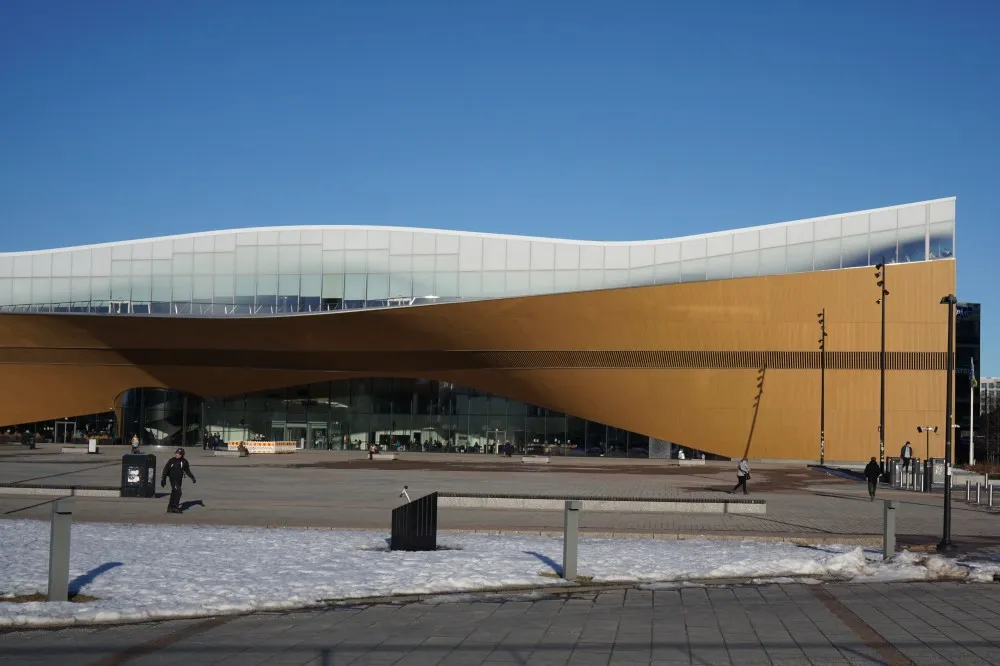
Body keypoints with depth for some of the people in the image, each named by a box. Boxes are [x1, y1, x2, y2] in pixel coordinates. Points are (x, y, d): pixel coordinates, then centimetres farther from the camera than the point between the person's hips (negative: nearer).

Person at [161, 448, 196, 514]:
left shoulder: (184, 461, 4)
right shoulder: (171, 461, -7)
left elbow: (187, 471, 13)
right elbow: (165, 469, -1)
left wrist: (192, 477, 7)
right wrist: (163, 479, 0)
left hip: (179, 479, 5)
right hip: (173, 478, -5)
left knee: (174, 493, 12)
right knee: (178, 491, -15)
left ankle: (170, 507, 22)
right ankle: (175, 507, -8)